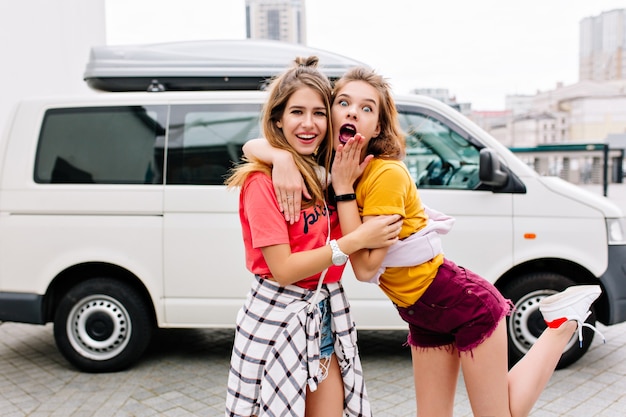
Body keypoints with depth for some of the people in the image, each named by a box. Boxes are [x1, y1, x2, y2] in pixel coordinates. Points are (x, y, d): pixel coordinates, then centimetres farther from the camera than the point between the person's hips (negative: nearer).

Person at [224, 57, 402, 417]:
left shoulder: (325, 173, 5)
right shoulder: (262, 181, -16)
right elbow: (283, 269, -20)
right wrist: (357, 240, -21)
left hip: (325, 317, 7)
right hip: (278, 321, -6)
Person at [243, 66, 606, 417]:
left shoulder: (386, 174, -23)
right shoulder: (335, 162, -2)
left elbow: (366, 267, -25)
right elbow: (254, 146, -5)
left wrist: (344, 188, -24)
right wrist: (282, 158, -27)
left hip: (465, 304, -7)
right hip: (422, 315, 7)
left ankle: (562, 323, 16)